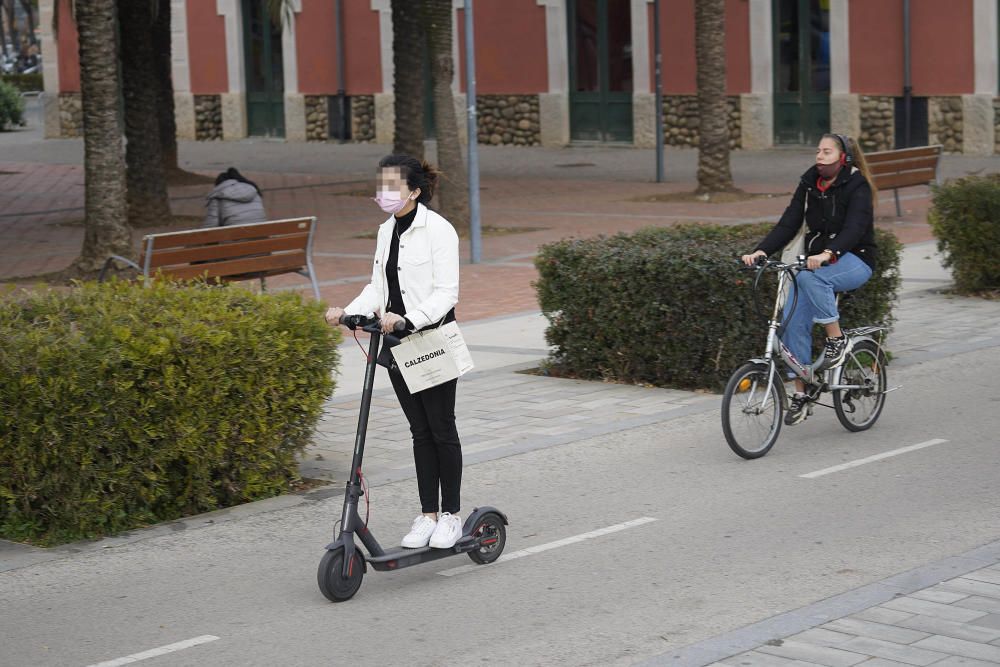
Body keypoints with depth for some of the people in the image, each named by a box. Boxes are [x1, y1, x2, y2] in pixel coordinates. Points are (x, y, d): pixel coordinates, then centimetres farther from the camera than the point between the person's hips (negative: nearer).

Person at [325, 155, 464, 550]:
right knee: (420, 432, 11)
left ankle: (451, 516, 13)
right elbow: (378, 287, 10)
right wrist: (348, 312, -6)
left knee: (441, 429, 3)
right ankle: (428, 515, 16)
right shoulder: (387, 231, 8)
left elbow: (445, 293, -19)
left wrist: (408, 319, -30)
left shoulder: (438, 230, -14)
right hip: (398, 343, 7)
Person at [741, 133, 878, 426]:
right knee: (792, 321, -11)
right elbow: (788, 225, -1)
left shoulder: (857, 187, -11)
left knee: (810, 278, -36)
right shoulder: (809, 184, 6)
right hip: (818, 262, 6)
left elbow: (853, 230, -25)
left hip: (854, 260, -6)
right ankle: (800, 395, -2)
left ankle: (837, 339, -18)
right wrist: (761, 251, -18)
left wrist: (827, 254, -44)